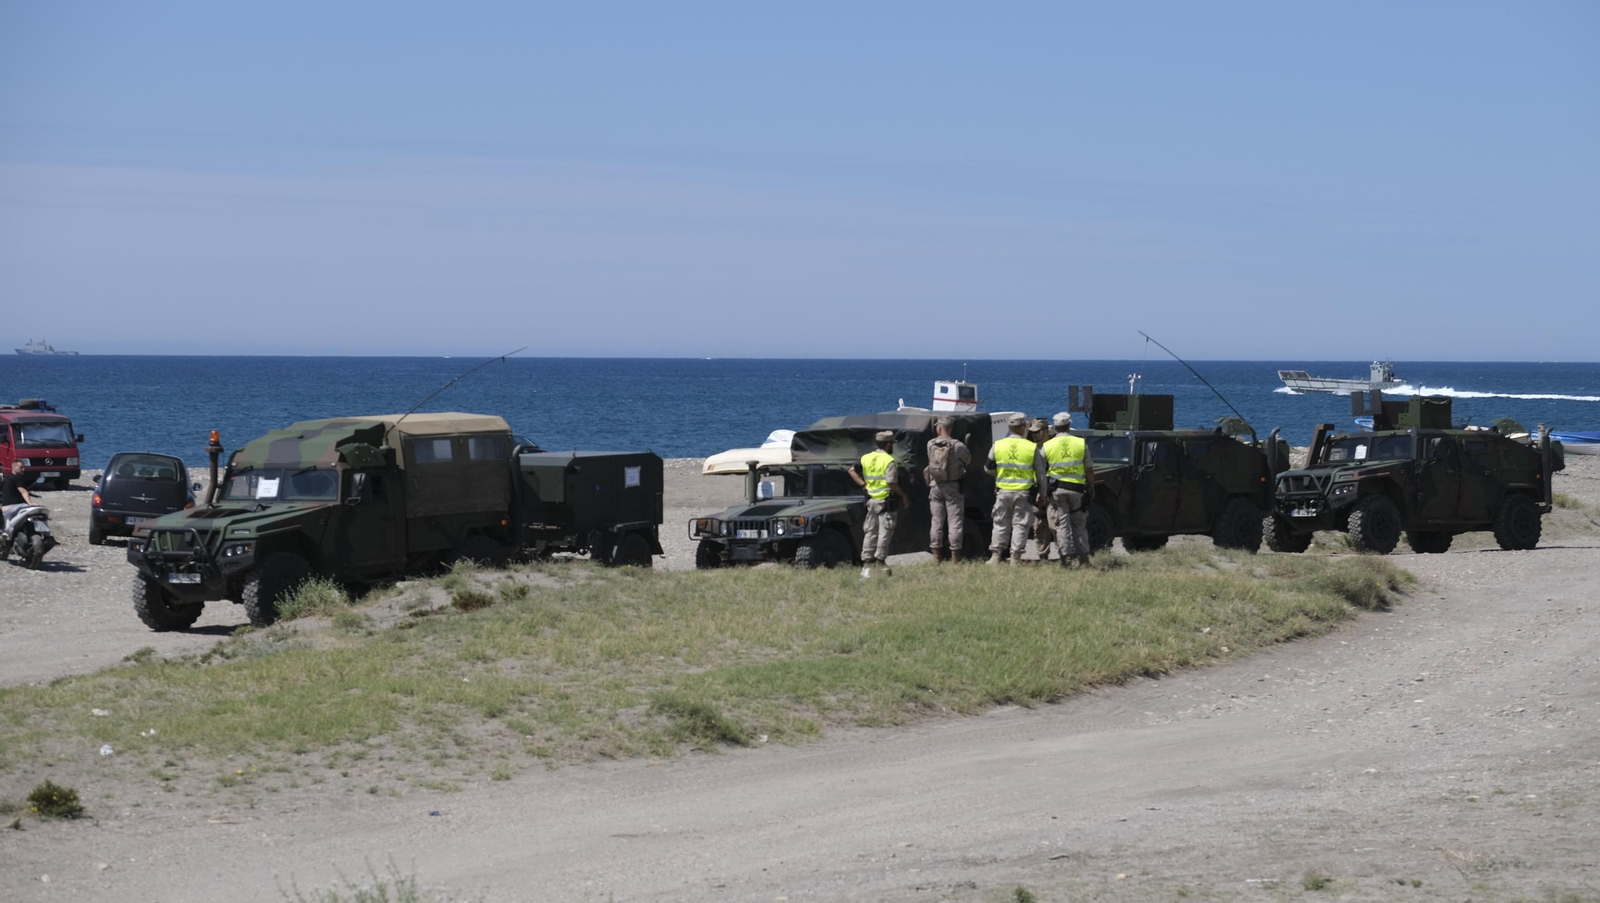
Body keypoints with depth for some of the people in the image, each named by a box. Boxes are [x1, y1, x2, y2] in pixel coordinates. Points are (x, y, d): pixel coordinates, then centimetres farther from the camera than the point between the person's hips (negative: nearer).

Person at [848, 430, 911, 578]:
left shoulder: (866, 458, 8)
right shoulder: (889, 461, -12)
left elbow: (852, 470, 3)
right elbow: (892, 483, -18)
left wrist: (863, 485, 4)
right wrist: (904, 496, -6)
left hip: (871, 500, 6)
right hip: (885, 501, -6)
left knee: (870, 532, 9)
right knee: (885, 532, -1)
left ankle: (866, 565, 9)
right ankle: (881, 560, -2)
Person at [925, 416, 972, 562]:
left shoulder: (930, 444, 0)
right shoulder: (957, 445, -11)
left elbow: (932, 461, 8)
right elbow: (968, 460, 5)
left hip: (935, 486, 4)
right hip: (952, 487, -3)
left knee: (936, 521, 9)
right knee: (955, 521, 0)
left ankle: (936, 557, 10)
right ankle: (955, 558, -2)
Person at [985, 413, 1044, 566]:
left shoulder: (997, 446, -1)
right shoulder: (1032, 448, -5)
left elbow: (988, 468, 8)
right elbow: (1041, 473, 0)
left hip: (1003, 491, 2)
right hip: (1024, 492, -2)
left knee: (1001, 524, 11)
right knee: (1020, 525, 4)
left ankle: (995, 555, 8)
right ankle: (1016, 557, -1)